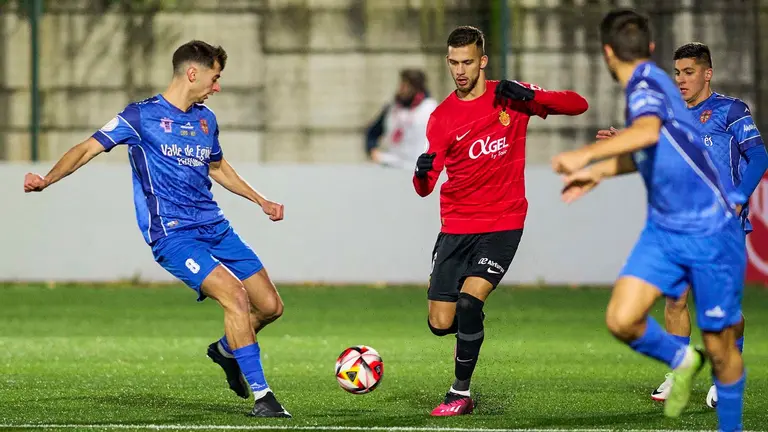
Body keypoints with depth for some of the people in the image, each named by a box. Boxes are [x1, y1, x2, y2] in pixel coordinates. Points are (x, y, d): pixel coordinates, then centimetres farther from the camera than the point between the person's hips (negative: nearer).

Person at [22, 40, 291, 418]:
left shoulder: (205, 119, 14)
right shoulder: (141, 116, -5)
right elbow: (88, 148, -7)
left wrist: (260, 200, 32)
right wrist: (47, 180, -23)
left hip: (215, 227, 7)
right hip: (172, 235, -7)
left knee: (270, 306, 3)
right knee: (235, 296, -25)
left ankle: (226, 350, 35)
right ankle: (260, 395, -19)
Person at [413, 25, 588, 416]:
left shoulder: (511, 97, 0)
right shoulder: (442, 116, 1)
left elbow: (578, 105, -1)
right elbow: (425, 188, -4)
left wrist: (531, 96, -17)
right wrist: (422, 172, -29)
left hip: (503, 225, -2)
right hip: (457, 226, 2)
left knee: (469, 300, -21)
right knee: (440, 324, -2)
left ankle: (461, 393, -5)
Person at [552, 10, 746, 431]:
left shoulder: (647, 85, -18)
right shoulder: (647, 85, 9)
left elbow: (648, 132, -42)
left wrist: (587, 154, -48)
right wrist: (598, 173, 33)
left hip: (710, 231, -7)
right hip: (663, 228, 7)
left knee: (719, 349, 2)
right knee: (621, 319, -10)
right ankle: (680, 360, 17)